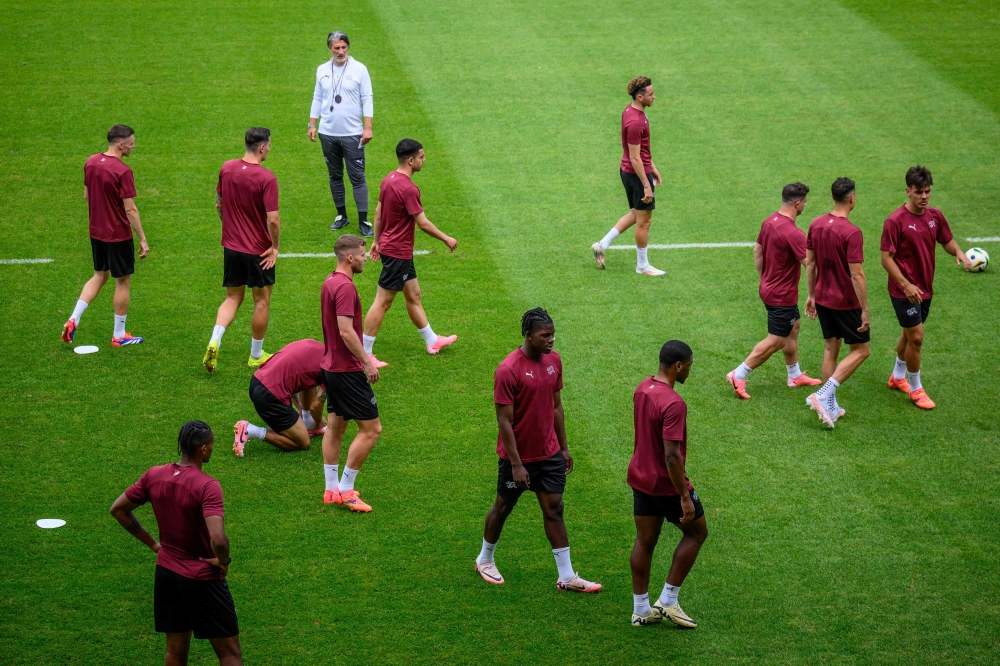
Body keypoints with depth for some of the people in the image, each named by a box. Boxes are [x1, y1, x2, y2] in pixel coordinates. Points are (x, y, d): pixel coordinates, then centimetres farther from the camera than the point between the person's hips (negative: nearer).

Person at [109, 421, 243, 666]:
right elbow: (218, 539, -34)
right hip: (202, 579, -6)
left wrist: (152, 543, 10)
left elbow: (118, 509, 8)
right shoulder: (207, 486, -23)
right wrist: (224, 561, -12)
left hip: (166, 573, 6)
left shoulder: (154, 476, -3)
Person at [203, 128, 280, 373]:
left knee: (233, 298, 16)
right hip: (259, 250, -5)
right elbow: (273, 219, -23)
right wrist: (275, 246, -9)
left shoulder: (226, 169, -2)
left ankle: (214, 341, -8)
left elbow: (219, 205, 9)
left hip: (231, 246, 5)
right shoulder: (266, 178, -20)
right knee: (262, 301, 13)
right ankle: (256, 356, 23)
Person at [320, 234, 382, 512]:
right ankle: (345, 490, -1)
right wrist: (367, 362, -20)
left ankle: (331, 489, 20)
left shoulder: (330, 282, 11)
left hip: (332, 365, 10)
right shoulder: (345, 287, -20)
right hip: (348, 371, -10)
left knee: (335, 426, 14)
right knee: (371, 428, -4)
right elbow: (346, 331, -25)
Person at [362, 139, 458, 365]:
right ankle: (364, 353, 4)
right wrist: (446, 239, -7)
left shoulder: (389, 179, 3)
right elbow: (422, 223, -20)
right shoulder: (408, 189, -24)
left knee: (414, 295, 20)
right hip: (397, 252, -10)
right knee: (383, 302, -2)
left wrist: (376, 240, 23)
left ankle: (432, 341, 33)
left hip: (391, 247, 10)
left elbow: (378, 212, 13)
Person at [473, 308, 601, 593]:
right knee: (503, 507, 13)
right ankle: (485, 559, 35)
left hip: (549, 453, 5)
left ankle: (566, 577, 10)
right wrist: (516, 465, -20)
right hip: (518, 455, -5)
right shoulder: (508, 370, -22)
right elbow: (504, 421, -19)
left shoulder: (553, 360, 0)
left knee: (554, 509, 6)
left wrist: (564, 447, 12)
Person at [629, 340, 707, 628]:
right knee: (696, 532, 12)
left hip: (640, 478, 8)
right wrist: (684, 497, -22)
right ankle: (668, 600, 12)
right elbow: (672, 456, -28)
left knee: (645, 542, 14)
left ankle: (641, 609, 20)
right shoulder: (673, 404, -26)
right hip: (667, 484, -8)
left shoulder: (642, 389, 2)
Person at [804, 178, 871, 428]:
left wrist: (812, 295, 19)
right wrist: (865, 310, -15)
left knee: (831, 349, 17)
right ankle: (823, 396, -7)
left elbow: (809, 263, 8)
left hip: (823, 299, 7)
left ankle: (830, 408, 21)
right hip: (846, 302, -7)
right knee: (861, 350, 6)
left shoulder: (816, 225, 0)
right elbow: (857, 275, -21)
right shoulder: (851, 233, -22)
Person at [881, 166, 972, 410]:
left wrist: (959, 253, -9)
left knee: (909, 334, 21)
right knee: (916, 337, -6)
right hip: (905, 290, -7)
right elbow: (886, 258, -19)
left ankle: (898, 376, 41)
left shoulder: (935, 216, 0)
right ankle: (916, 389, 10)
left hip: (925, 289, 7)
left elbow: (947, 241, 14)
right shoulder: (895, 221, -19)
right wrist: (906, 285, -26)